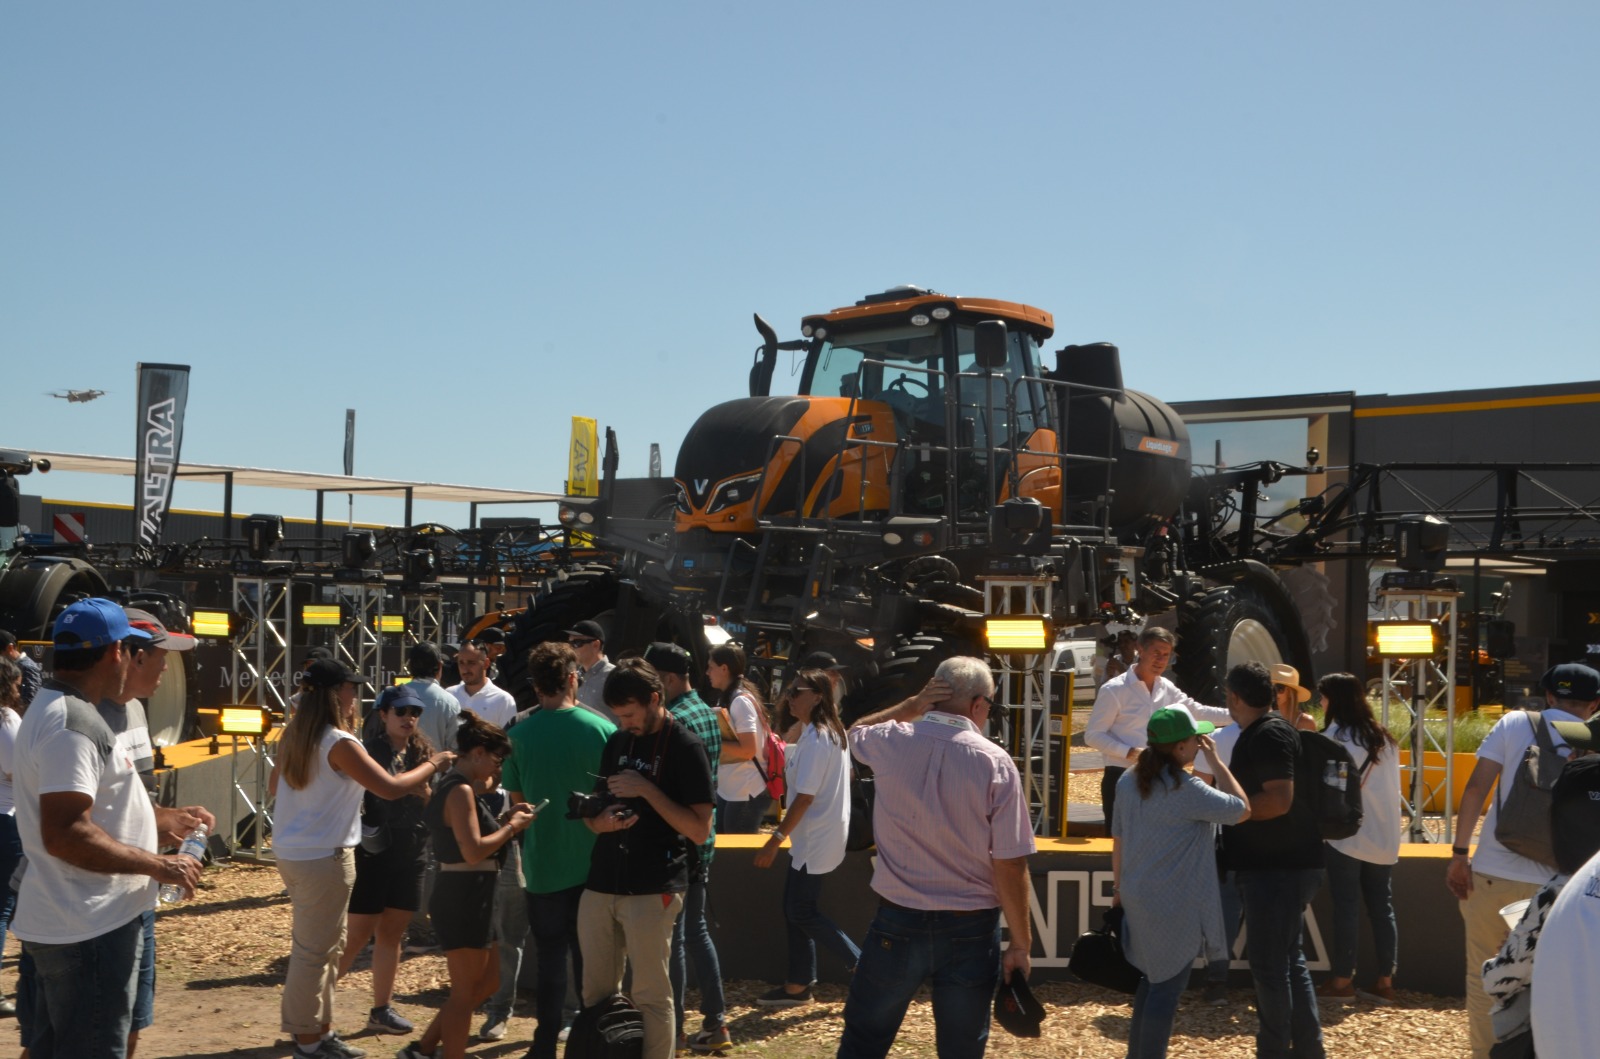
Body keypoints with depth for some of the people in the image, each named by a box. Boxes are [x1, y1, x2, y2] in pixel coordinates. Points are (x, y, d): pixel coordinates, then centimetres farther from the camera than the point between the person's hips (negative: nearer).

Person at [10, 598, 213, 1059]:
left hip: (63, 926, 11)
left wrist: (166, 819, 25)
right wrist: (158, 865, -20)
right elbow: (65, 835, -28)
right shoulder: (71, 723, -21)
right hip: (88, 931, -11)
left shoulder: (53, 708, 14)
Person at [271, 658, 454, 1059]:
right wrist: (433, 764, -7)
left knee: (328, 945, 18)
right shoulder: (339, 744, -20)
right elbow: (391, 788, -21)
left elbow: (274, 785, 20)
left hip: (292, 851, 9)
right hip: (323, 857, -9)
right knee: (314, 950, 1)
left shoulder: (293, 735, 6)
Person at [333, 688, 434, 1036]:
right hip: (372, 854, -5)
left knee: (392, 934, 12)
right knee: (356, 935, -4)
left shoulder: (423, 754, 9)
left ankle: (381, 1009, 22)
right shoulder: (368, 751, -7)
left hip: (411, 856, 5)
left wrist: (425, 792, -9)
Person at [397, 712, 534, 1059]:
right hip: (464, 898, -10)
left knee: (488, 978, 19)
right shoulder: (460, 790, -18)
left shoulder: (459, 787, 13)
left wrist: (504, 817, 9)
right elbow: (473, 851, -25)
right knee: (465, 991, 1)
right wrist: (512, 826, -14)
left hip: (466, 897, 10)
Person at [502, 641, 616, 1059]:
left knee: (550, 960, 11)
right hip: (593, 863, 0)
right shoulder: (601, 729, -10)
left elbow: (517, 800, 3)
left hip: (543, 864, 0)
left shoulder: (519, 735, -7)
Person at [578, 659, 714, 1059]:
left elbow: (700, 830, -10)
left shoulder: (685, 747, -6)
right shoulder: (616, 742, 13)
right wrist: (599, 821, -1)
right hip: (600, 884, 6)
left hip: (653, 890, -6)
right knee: (597, 994, 11)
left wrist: (647, 789, -17)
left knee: (650, 997, -1)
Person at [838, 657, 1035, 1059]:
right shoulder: (995, 763, -13)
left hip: (897, 922, 1)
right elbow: (1010, 865, -12)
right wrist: (1020, 944, -3)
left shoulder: (889, 743, -6)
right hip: (969, 930, -1)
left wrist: (911, 706, 8)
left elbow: (856, 731, 21)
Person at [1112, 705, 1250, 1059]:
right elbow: (1242, 810, -9)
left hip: (1139, 898, 8)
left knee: (1152, 979, 21)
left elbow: (1118, 839, 10)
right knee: (1167, 987, 2)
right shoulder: (1187, 789, -19)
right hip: (1174, 905, -8)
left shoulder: (1129, 780, 3)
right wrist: (1215, 761, -6)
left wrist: (1119, 886, 19)